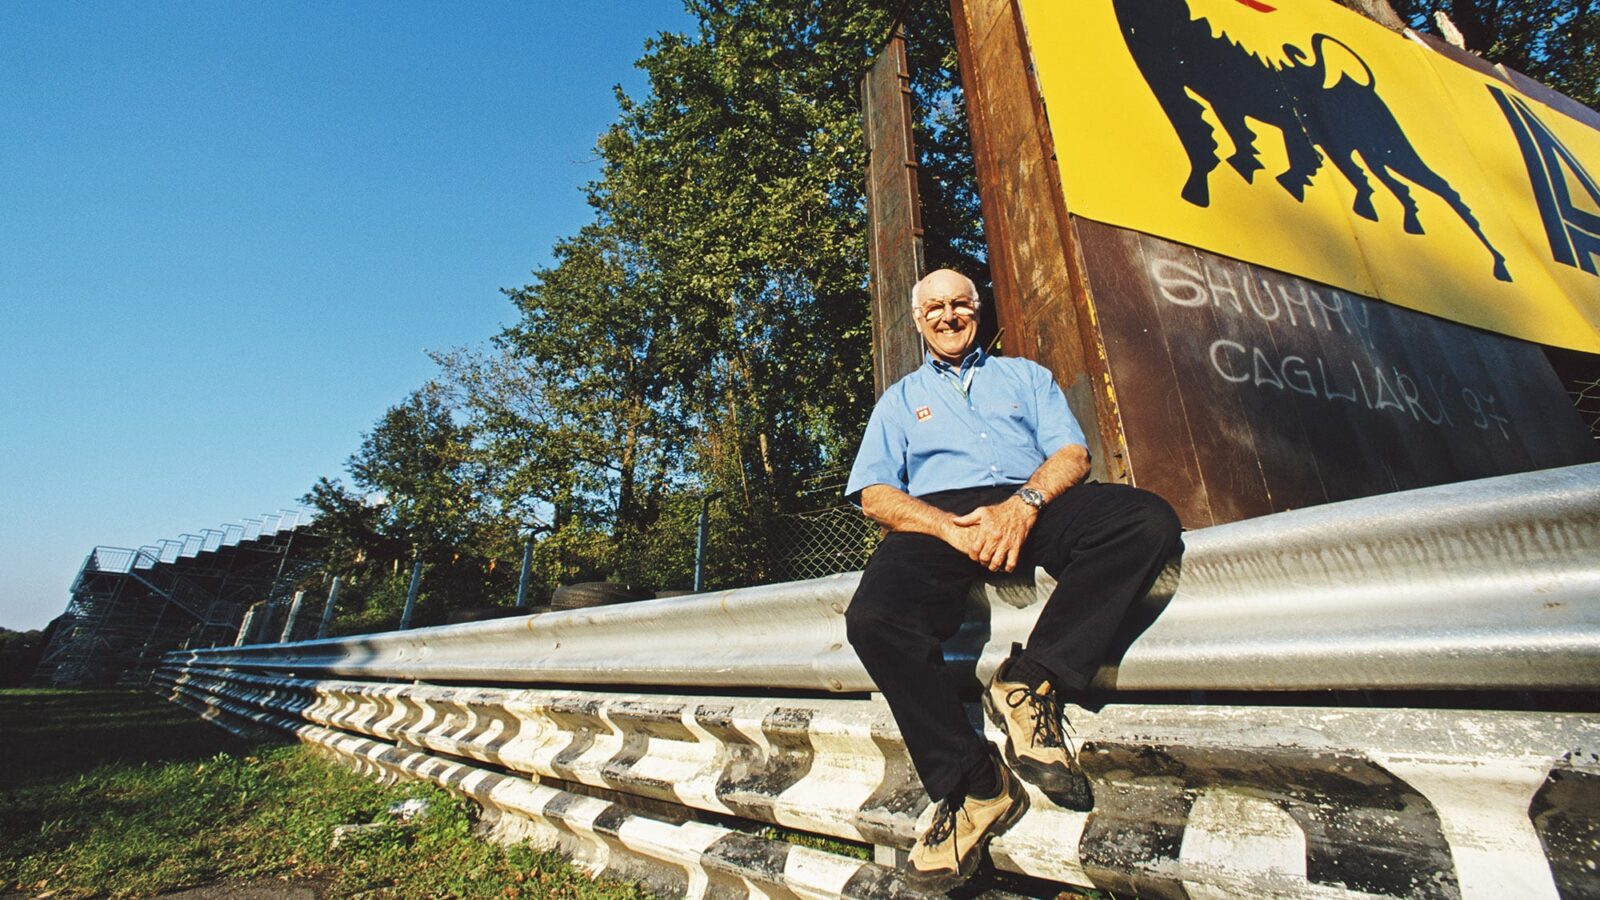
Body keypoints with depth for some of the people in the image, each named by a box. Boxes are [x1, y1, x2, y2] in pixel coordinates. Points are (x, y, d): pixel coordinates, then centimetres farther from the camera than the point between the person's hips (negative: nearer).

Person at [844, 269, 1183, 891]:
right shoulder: (900, 399, 25)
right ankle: (975, 787, -15)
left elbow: (1073, 452, 12)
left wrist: (1024, 504, -12)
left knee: (1150, 520, -27)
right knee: (873, 620, -31)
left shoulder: (1026, 375, 28)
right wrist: (951, 528, -10)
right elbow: (874, 494, 10)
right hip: (938, 519, -1)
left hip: (1035, 506, 2)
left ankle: (1028, 682, -21)